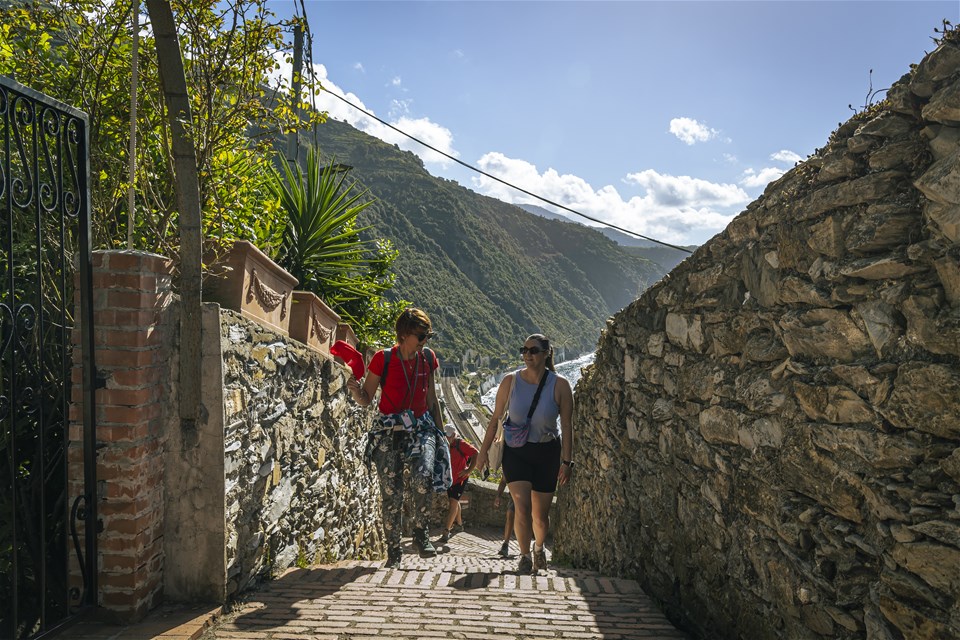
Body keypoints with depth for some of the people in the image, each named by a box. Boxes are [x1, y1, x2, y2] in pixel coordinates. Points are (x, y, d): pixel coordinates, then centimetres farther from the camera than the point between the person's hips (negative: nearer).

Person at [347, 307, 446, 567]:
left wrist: (440, 432, 17)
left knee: (424, 476, -24)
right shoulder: (383, 359, -5)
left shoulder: (427, 358, 6)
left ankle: (420, 532, -3)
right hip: (389, 431, -2)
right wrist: (355, 389, -21)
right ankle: (393, 550, 14)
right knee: (391, 494, -2)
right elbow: (366, 400, 1)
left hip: (420, 429, 2)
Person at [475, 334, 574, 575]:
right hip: (516, 451, 0)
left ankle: (539, 548, 40)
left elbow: (567, 426, -6)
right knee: (522, 507, -14)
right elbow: (495, 418, 2)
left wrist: (566, 461, -8)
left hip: (547, 453, 0)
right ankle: (525, 557, 5)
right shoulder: (510, 381, -6)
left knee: (540, 513, 10)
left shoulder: (560, 385, -10)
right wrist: (484, 451, 3)